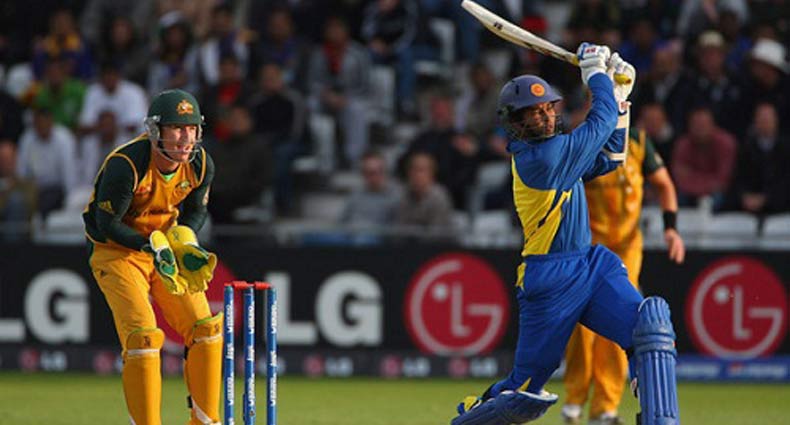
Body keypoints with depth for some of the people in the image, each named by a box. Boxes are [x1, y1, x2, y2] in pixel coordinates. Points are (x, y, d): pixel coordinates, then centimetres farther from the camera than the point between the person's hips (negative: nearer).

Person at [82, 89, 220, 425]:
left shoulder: (201, 166, -10)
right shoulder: (125, 165, -27)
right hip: (117, 251, -6)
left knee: (206, 330, -1)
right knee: (143, 336, -20)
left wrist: (184, 242, -12)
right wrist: (153, 246, -29)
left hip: (166, 244, 6)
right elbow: (107, 224, -20)